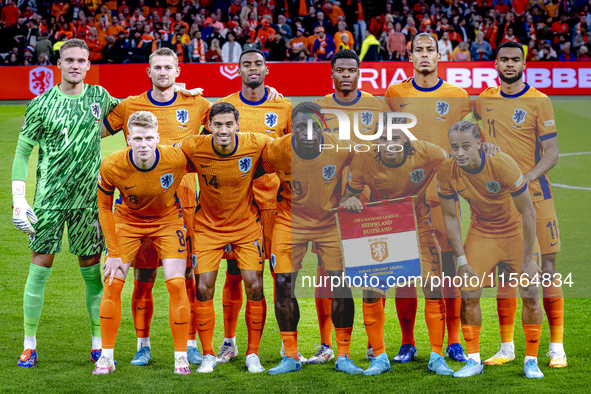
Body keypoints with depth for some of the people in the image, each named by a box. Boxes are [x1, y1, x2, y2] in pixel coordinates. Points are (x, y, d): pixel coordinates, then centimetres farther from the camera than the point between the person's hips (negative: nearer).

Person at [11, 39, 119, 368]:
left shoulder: (99, 95, 6)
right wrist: (18, 197, -10)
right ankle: (30, 346, 6)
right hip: (49, 196, -2)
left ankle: (99, 344, 14)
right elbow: (22, 152, -1)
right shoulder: (42, 104, -2)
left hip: (88, 196, 2)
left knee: (91, 267, 5)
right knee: (40, 266, -3)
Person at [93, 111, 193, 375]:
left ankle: (181, 357, 1)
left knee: (176, 284, -12)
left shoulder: (177, 159, -29)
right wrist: (113, 253, -12)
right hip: (127, 220, 1)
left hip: (167, 219, 0)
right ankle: (106, 356, 5)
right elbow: (104, 207, -11)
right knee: (112, 283, -8)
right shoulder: (112, 167, -26)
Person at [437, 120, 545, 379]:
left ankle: (531, 360, 10)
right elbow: (450, 216, -4)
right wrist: (462, 260, -9)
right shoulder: (447, 173, -19)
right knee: (468, 295, -7)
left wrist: (528, 259, -18)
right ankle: (474, 359, 9)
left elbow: (527, 212, -20)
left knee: (530, 295, -6)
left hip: (516, 232, -2)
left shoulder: (502, 164, -29)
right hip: (480, 233, 2)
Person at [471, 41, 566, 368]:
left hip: (534, 195, -4)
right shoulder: (484, 100, 10)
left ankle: (556, 347, 2)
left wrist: (526, 179, -21)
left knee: (546, 269, -4)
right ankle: (506, 347, 12)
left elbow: (551, 152, -6)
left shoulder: (538, 102, -2)